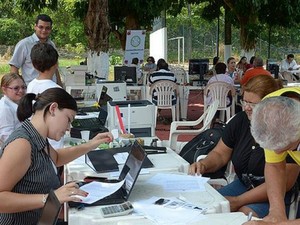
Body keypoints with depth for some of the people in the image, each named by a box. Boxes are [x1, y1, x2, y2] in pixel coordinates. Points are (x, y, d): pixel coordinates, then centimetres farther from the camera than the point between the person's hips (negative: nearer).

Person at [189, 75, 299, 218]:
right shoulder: (240, 120, -1)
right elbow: (220, 154, 8)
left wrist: (238, 201, -21)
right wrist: (203, 165, -16)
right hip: (243, 184, 5)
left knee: (245, 213, -32)